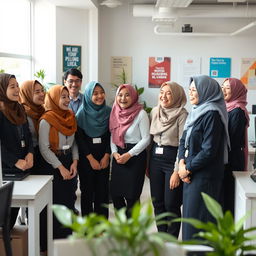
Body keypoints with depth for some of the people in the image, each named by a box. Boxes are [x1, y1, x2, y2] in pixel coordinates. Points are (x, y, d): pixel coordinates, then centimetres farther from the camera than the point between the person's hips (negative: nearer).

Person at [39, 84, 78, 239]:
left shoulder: (71, 117, 7)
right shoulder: (46, 120, -13)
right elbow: (44, 148, -15)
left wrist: (75, 161, -3)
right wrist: (60, 167, -15)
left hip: (70, 162, 6)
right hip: (53, 165, -6)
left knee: (70, 199, 10)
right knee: (57, 200, 0)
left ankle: (69, 236, 22)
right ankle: (57, 237, 12)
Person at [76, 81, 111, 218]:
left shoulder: (108, 112, 1)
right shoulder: (82, 113, -6)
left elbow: (111, 136, 3)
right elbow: (79, 138, -7)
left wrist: (106, 156, -6)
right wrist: (91, 159, -9)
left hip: (104, 157, 2)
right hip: (86, 158, -2)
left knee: (103, 190, 5)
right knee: (87, 190, 4)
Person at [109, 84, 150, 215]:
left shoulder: (141, 114, -12)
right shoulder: (115, 113, 5)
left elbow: (146, 139, -11)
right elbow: (113, 136, 12)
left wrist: (129, 154, -15)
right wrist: (114, 153, -4)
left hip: (136, 156, -5)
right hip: (118, 156, 6)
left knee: (131, 195, 2)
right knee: (115, 193, 10)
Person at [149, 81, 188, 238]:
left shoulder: (182, 115, -12)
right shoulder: (155, 112, 7)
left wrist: (177, 171, -16)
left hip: (173, 159, -6)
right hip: (155, 158, 6)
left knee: (171, 204, -1)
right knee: (157, 202, 11)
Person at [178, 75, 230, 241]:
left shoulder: (212, 114, -15)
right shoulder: (197, 112, 12)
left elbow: (209, 150, -20)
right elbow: (184, 140, 14)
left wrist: (188, 168, -12)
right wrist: (182, 162, -2)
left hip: (205, 176, -9)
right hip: (191, 173, 9)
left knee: (196, 216, -2)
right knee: (189, 214, 14)